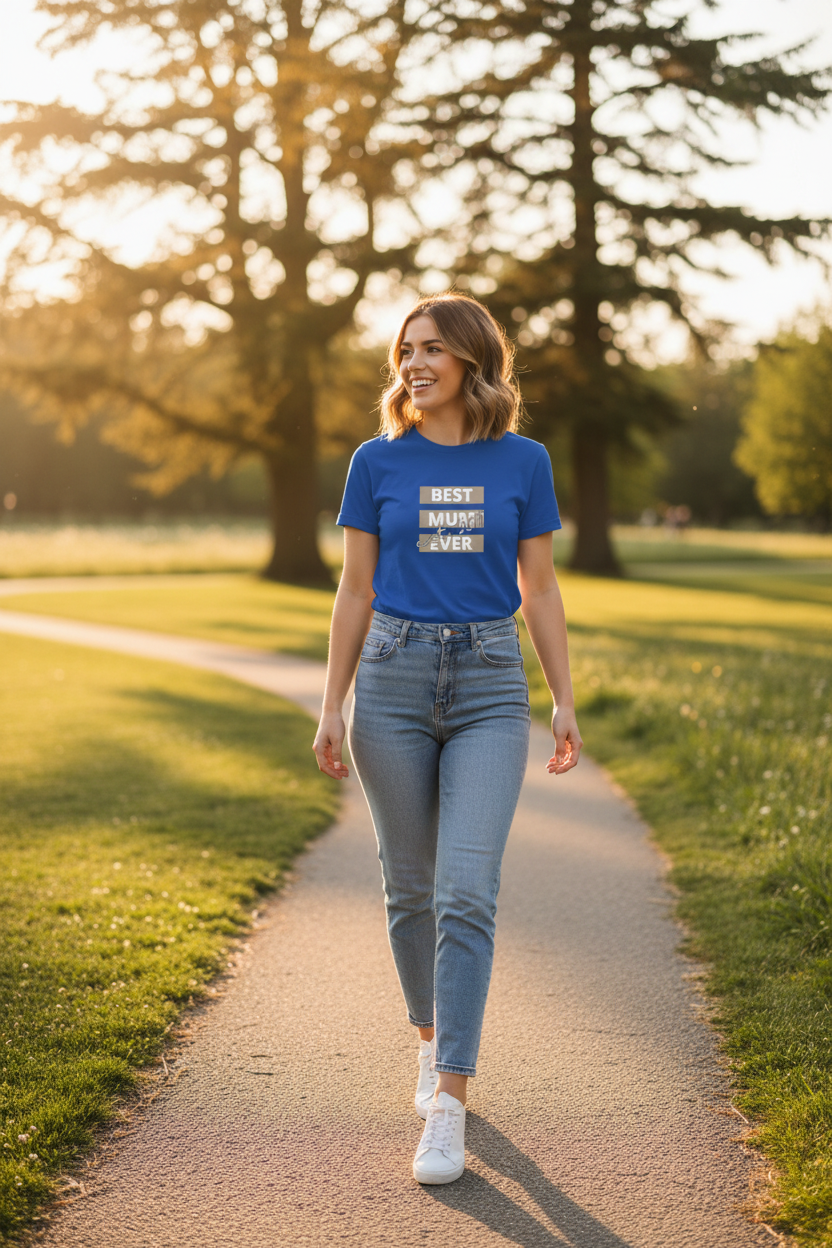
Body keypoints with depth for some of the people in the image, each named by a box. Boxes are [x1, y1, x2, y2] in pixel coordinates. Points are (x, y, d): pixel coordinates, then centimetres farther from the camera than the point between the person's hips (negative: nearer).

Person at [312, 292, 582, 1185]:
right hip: (393, 681, 1)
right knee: (410, 886, 10)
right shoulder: (377, 463, 4)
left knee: (466, 891, -11)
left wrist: (566, 701, 3)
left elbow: (540, 589, 7)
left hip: (490, 685, -1)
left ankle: (449, 1109, -8)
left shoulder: (522, 462, 3)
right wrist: (332, 708, 1)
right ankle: (432, 1041, 34)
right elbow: (355, 593, 5)